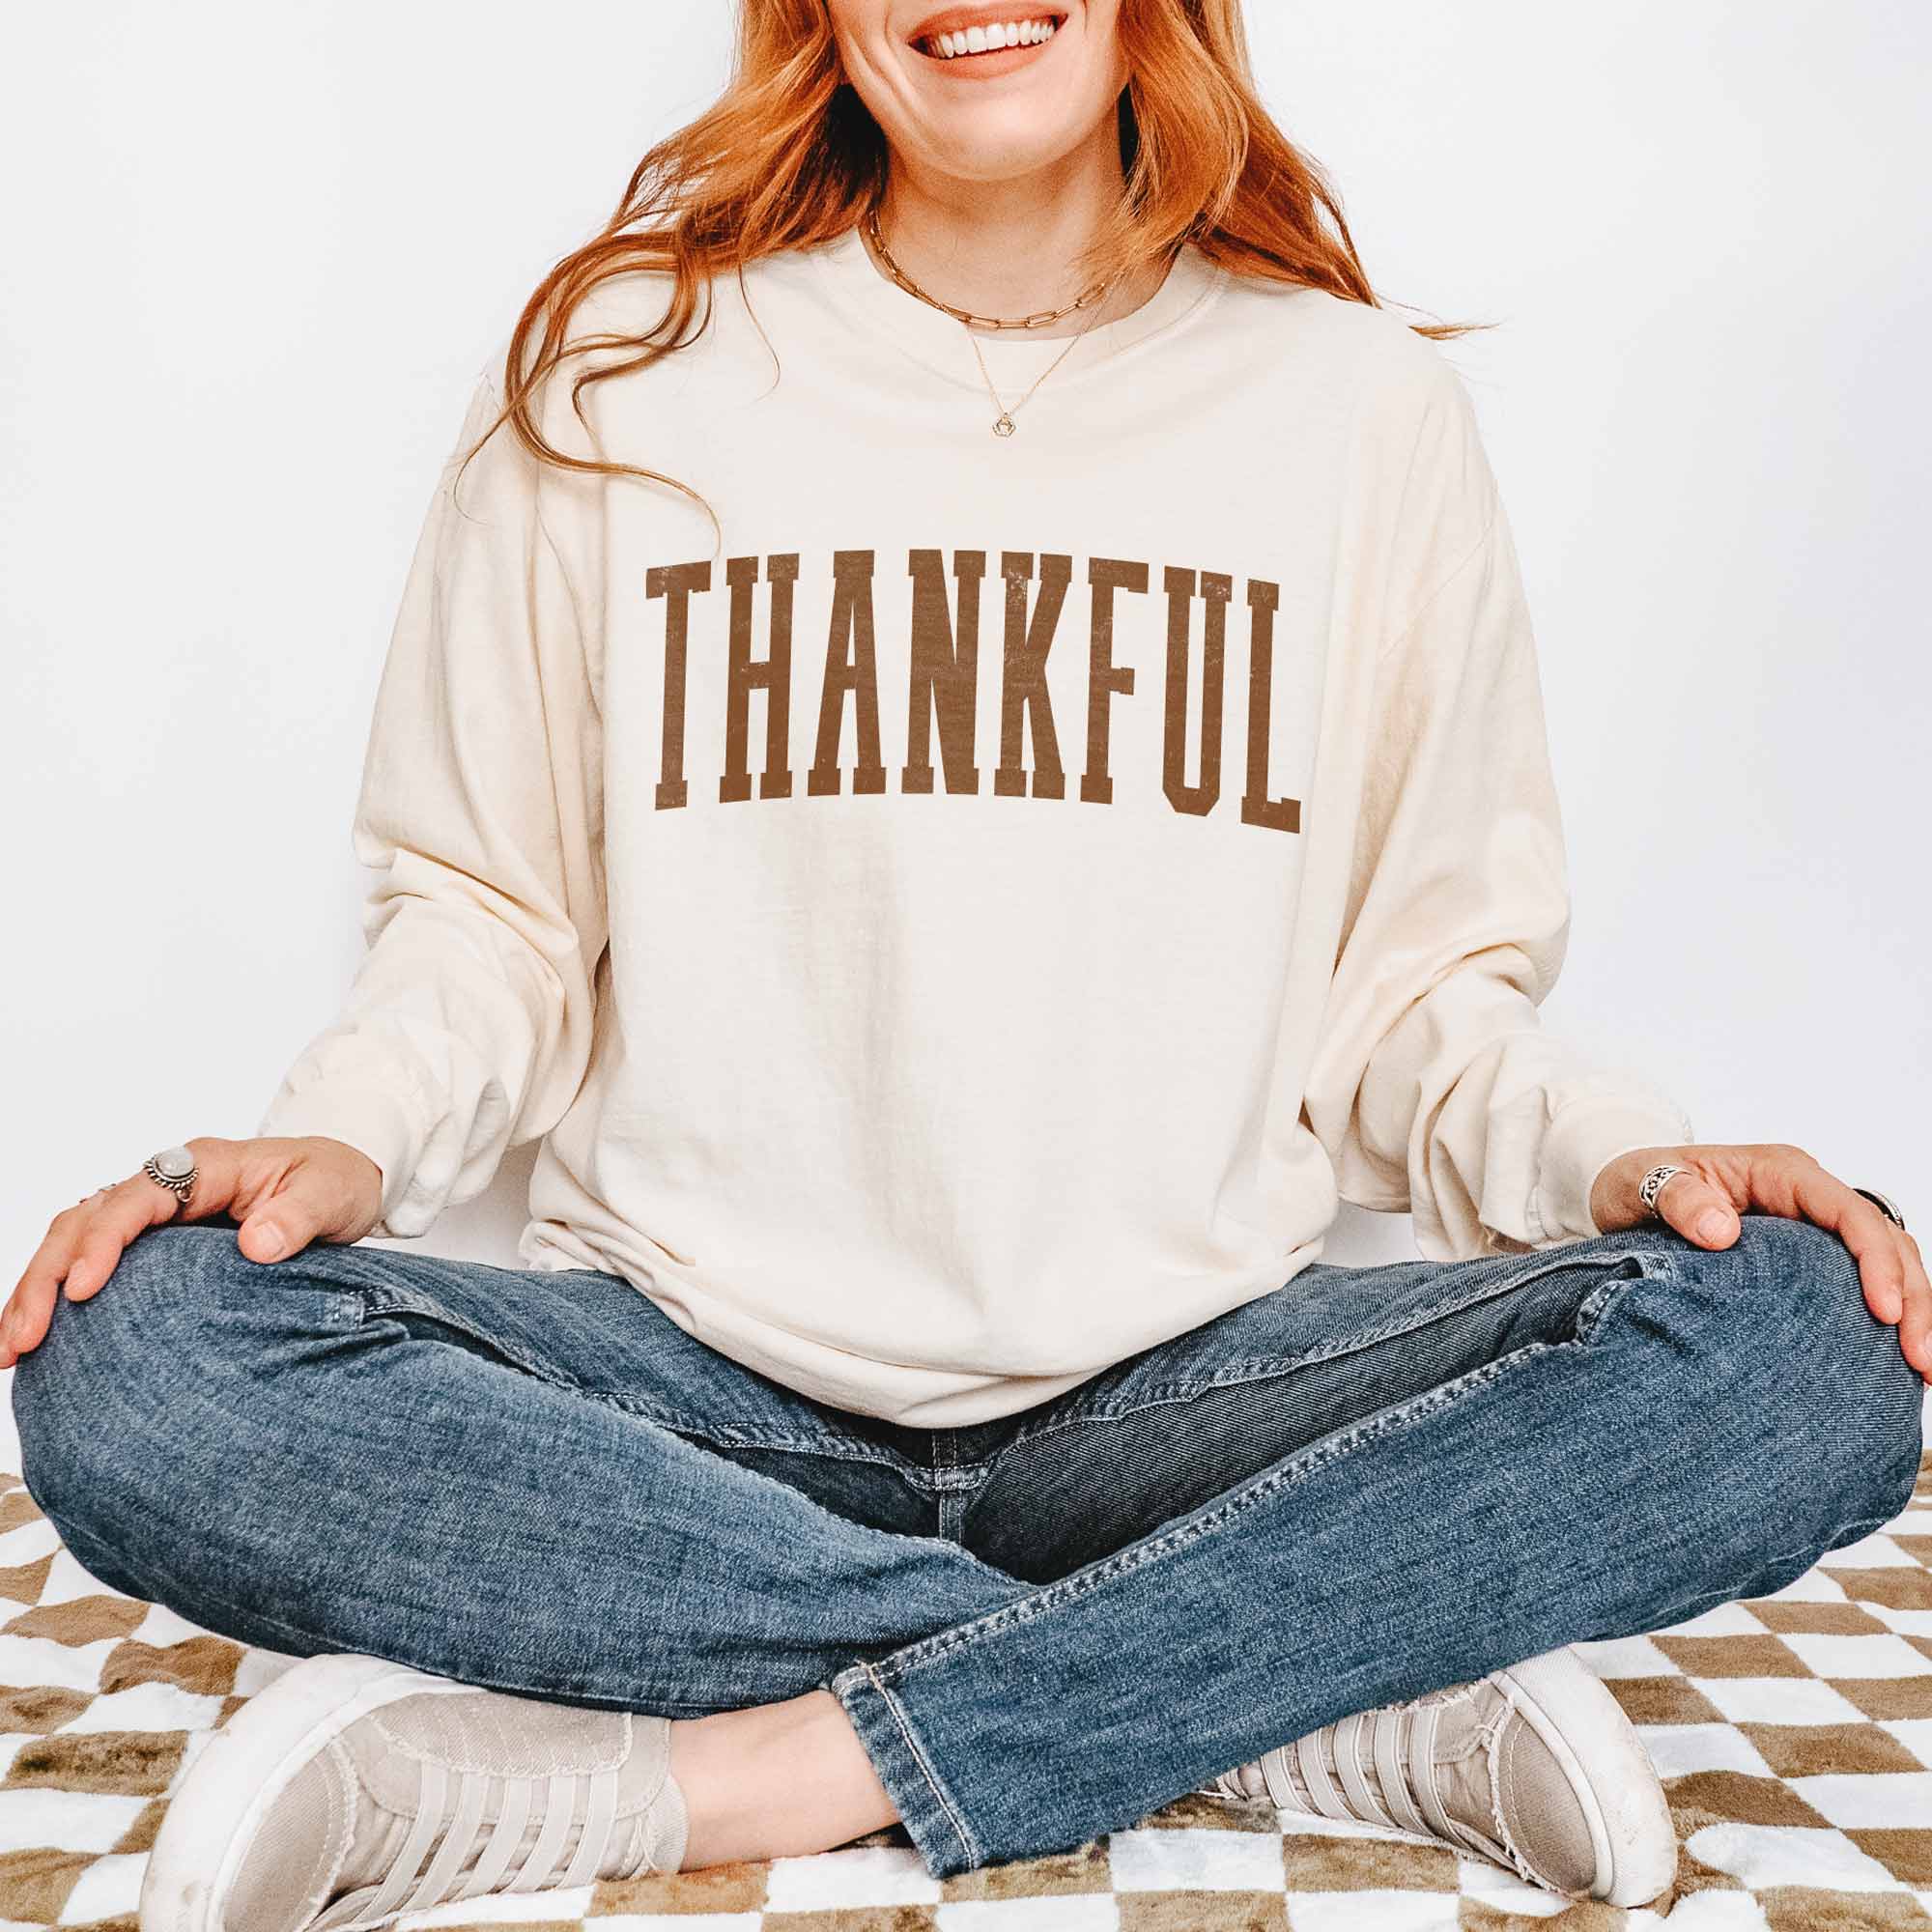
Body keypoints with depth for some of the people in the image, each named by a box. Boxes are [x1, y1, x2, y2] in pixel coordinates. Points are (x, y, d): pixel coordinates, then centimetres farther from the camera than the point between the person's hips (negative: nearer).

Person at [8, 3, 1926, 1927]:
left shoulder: (1362, 400, 6)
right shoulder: (614, 378, 4)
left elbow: (1423, 981, 8)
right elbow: (488, 913, 9)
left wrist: (1612, 1154, -11)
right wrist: (344, 1132, -11)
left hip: (1183, 1385, 1)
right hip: (690, 1368, 1)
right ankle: (1356, 1689, -22)